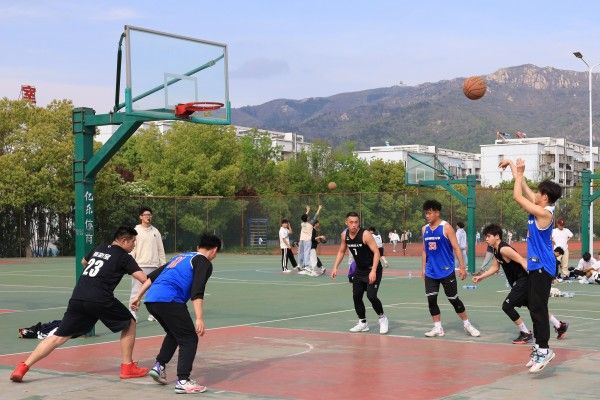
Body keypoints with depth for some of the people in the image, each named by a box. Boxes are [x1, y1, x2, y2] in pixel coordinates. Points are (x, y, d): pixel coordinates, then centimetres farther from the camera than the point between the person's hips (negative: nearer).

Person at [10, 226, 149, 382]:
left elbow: (83, 262, 45)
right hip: (101, 300, -5)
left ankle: (22, 367, -5)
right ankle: (127, 367, 15)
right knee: (129, 323, 16)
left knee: (59, 336, 7)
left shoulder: (99, 248, 24)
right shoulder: (124, 257, 6)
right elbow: (144, 278, -4)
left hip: (77, 298, 5)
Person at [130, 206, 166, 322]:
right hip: (139, 266, -4)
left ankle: (153, 314, 15)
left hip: (154, 266, 4)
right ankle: (133, 314, -3)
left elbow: (160, 249, 14)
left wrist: (163, 264, 9)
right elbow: (131, 249, -4)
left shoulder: (155, 231, 11)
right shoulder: (136, 231, -1)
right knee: (136, 291, -6)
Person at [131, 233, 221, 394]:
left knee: (174, 333, 28)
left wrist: (138, 296, 33)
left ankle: (159, 366, 21)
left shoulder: (181, 256, 29)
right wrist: (199, 319, -15)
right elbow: (197, 293, -11)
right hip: (169, 301, -8)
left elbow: (152, 276, 29)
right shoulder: (205, 263, 5)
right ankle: (183, 381, -9)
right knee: (189, 339, 0)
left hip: (151, 299, 8)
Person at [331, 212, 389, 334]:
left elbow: (376, 252, -24)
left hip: (373, 270, -6)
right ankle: (363, 323, 19)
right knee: (356, 297, 4)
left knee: (371, 296, -16)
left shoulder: (365, 234, -22)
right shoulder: (345, 235, -3)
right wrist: (335, 267, 3)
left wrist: (373, 271, -31)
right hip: (359, 270, 7)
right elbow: (341, 251, 13)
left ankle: (382, 318, 6)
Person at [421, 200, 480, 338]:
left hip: (446, 271, -5)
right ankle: (438, 328, 10)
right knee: (431, 299, -1)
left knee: (453, 299, 2)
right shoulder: (424, 229, 7)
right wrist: (423, 268, 13)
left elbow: (456, 248, -9)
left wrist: (462, 267, -14)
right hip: (431, 272, 5)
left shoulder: (446, 227, -9)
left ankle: (467, 325, 17)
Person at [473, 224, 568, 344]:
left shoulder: (504, 249, -20)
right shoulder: (496, 251, 10)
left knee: (507, 306, -11)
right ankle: (559, 326, 32)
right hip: (520, 282, 10)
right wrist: (481, 277, 20)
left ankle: (526, 334, 0)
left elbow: (522, 261, -25)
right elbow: (495, 267, 24)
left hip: (524, 281, -10)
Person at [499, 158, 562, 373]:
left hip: (542, 268, -10)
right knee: (534, 307, 12)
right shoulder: (540, 209, 7)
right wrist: (514, 167, 15)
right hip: (536, 266, 10)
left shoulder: (544, 213, -18)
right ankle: (539, 348, 18)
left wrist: (518, 175, -6)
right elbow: (524, 192, 17)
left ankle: (544, 350, -9)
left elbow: (517, 196, -18)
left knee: (538, 308, -10)